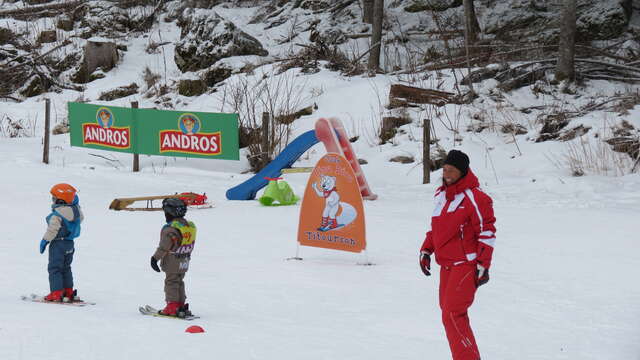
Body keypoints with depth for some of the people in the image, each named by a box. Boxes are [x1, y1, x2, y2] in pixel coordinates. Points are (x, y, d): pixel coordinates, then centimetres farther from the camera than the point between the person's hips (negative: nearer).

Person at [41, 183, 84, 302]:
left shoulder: (57, 214, -22)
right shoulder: (75, 209, 0)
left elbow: (52, 230, -20)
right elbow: (80, 218, 21)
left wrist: (45, 241, -10)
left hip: (58, 244, -8)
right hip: (70, 244, 8)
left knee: (54, 268, -1)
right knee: (66, 268, 19)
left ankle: (56, 293, -5)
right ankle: (68, 292, 20)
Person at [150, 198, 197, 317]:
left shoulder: (170, 229, -22)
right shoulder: (190, 226, 4)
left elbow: (164, 246, -24)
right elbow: (191, 245, 12)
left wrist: (155, 258, -19)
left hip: (172, 263, -8)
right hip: (184, 262, 8)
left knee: (171, 283, 1)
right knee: (179, 282, 18)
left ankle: (172, 307, 0)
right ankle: (181, 305, 21)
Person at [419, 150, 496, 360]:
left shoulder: (474, 197, -13)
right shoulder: (441, 195, 13)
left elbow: (487, 232, -13)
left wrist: (483, 265, -15)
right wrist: (426, 250, 17)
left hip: (467, 265, -9)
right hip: (446, 265, 9)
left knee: (452, 315, -16)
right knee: (449, 312, 12)